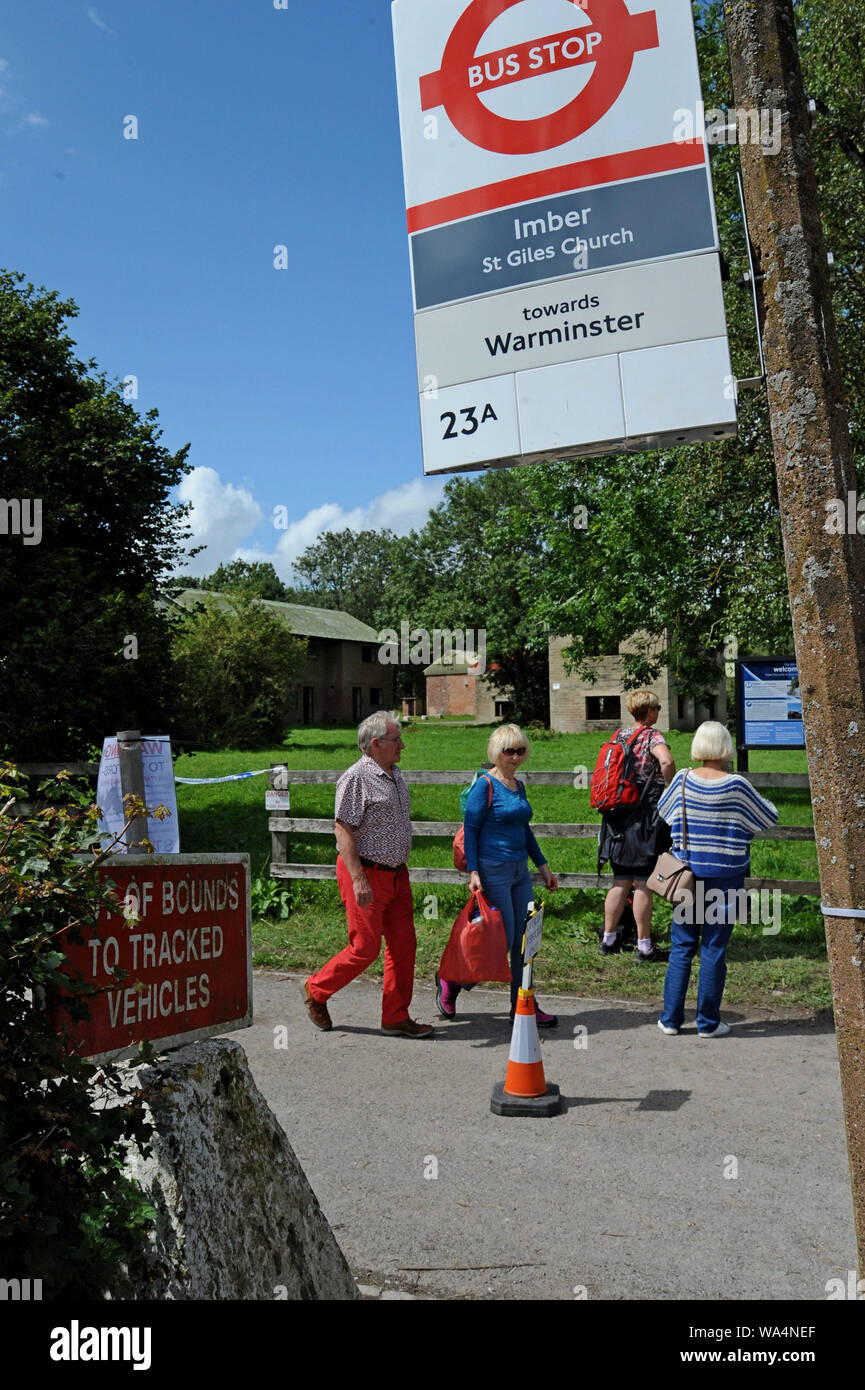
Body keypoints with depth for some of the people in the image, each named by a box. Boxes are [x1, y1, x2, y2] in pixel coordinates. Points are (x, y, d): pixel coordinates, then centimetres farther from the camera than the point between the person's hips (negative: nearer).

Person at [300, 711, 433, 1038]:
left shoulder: (395, 775, 13)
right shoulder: (356, 777, -13)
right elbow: (343, 830, -18)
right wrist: (358, 879, -23)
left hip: (396, 873, 8)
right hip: (366, 872, -8)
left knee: (403, 944, 7)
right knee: (365, 947, -3)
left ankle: (396, 1017, 17)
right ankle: (315, 990, 19)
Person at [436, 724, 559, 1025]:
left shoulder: (519, 786, 13)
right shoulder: (485, 785, -10)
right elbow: (470, 829, -11)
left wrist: (543, 866, 20)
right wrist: (473, 872, -18)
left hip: (519, 871, 8)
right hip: (493, 870, -7)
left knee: (525, 940, 8)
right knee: (502, 940, -5)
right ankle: (451, 981, 15)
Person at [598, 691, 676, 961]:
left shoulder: (618, 735, 12)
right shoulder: (652, 735, -8)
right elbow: (667, 762, -28)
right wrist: (670, 789, -12)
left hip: (617, 817, 7)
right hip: (644, 816, -7)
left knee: (620, 883, 15)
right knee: (643, 884, 0)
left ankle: (608, 939, 21)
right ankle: (644, 946, 5)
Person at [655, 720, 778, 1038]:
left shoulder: (683, 780, -5)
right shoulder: (736, 786, -13)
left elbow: (662, 810, 12)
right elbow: (770, 817, 1)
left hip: (687, 873, 2)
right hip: (725, 877, -2)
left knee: (681, 947, 11)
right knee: (714, 949, 6)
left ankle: (671, 1018, 15)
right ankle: (708, 1023, 14)